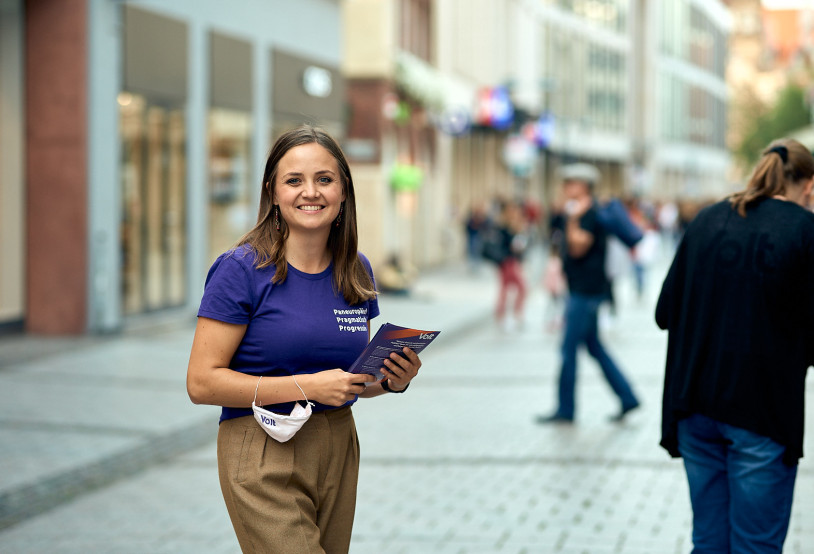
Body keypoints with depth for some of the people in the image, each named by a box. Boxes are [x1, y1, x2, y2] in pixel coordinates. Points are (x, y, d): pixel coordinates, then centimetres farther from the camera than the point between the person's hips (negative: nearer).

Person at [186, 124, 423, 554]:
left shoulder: (355, 272, 7)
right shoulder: (242, 269, -11)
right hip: (263, 458, -6)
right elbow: (201, 382, -16)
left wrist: (391, 380, -4)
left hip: (338, 449, 6)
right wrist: (307, 386, -20)